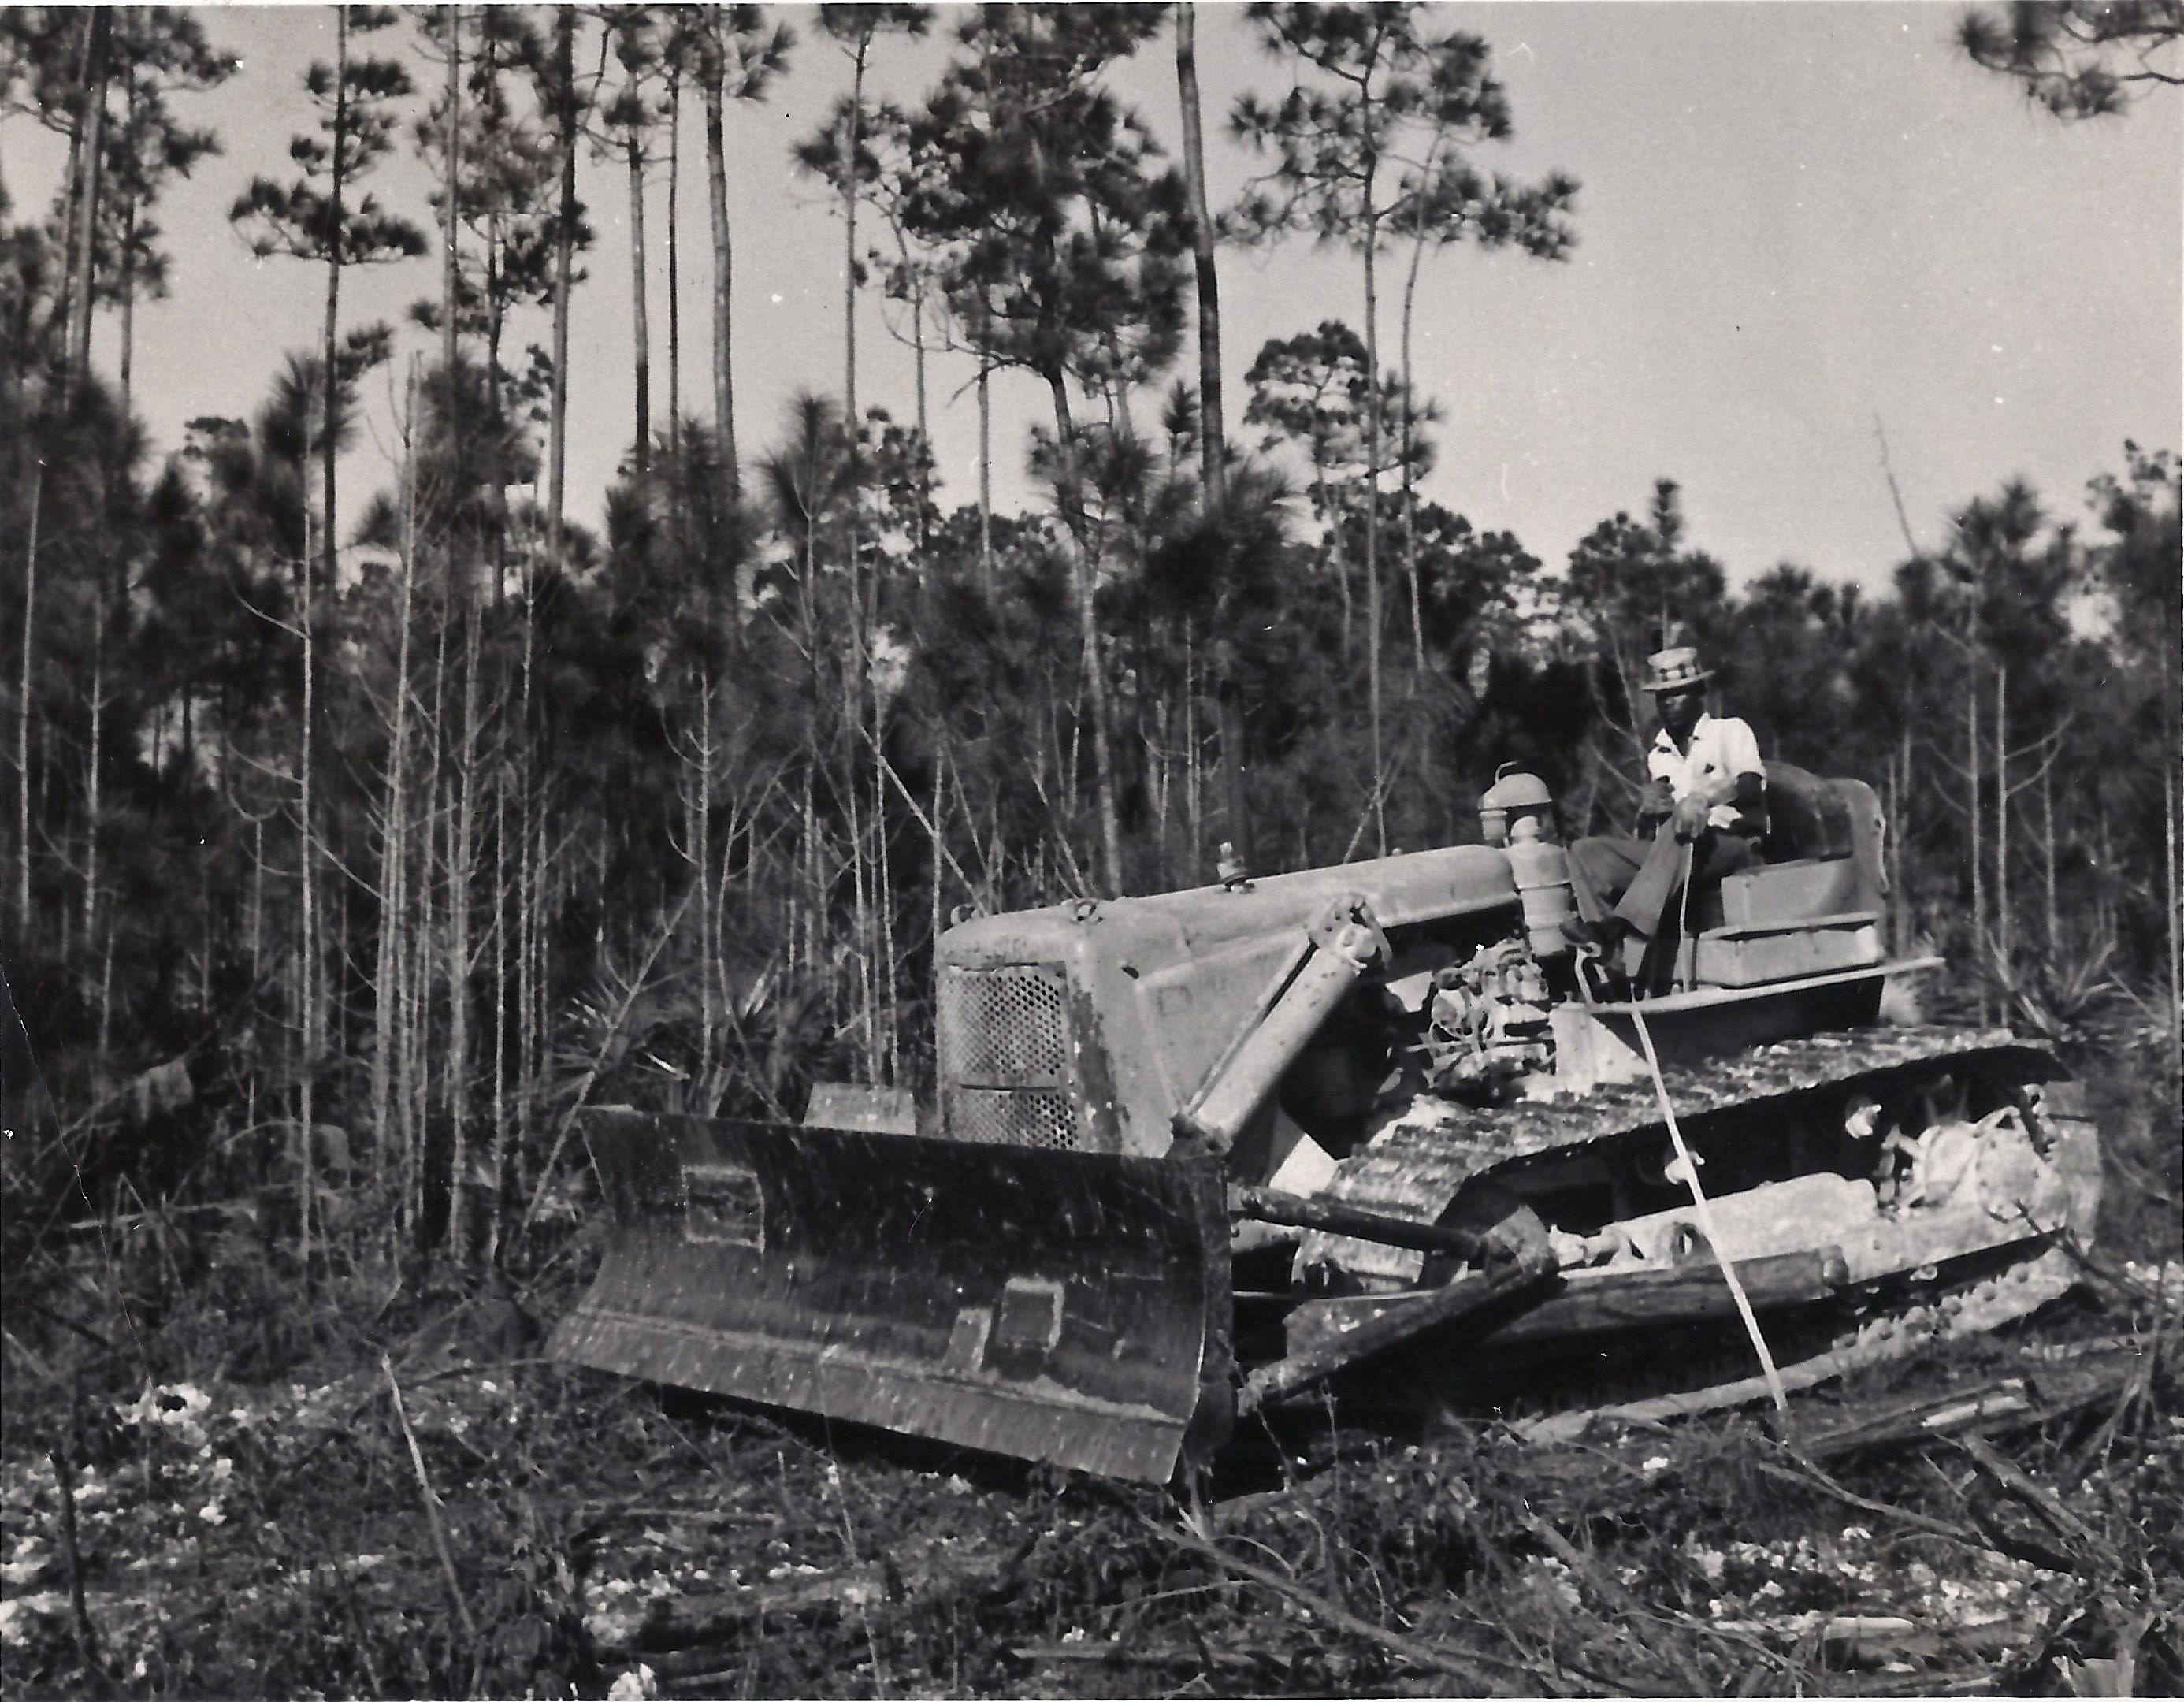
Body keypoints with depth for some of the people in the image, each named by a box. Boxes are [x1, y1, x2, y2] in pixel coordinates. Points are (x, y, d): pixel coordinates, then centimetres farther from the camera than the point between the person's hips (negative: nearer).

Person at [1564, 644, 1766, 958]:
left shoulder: (1730, 730, 5)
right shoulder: (1658, 755, 20)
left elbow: (1752, 787, -15)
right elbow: (1646, 836, 18)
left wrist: (1705, 796, -35)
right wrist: (1648, 810, -7)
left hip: (1733, 847, -6)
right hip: (1675, 852, 6)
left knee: (1680, 829, -38)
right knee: (1587, 851, -13)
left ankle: (1629, 922, -49)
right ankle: (1603, 946, -35)